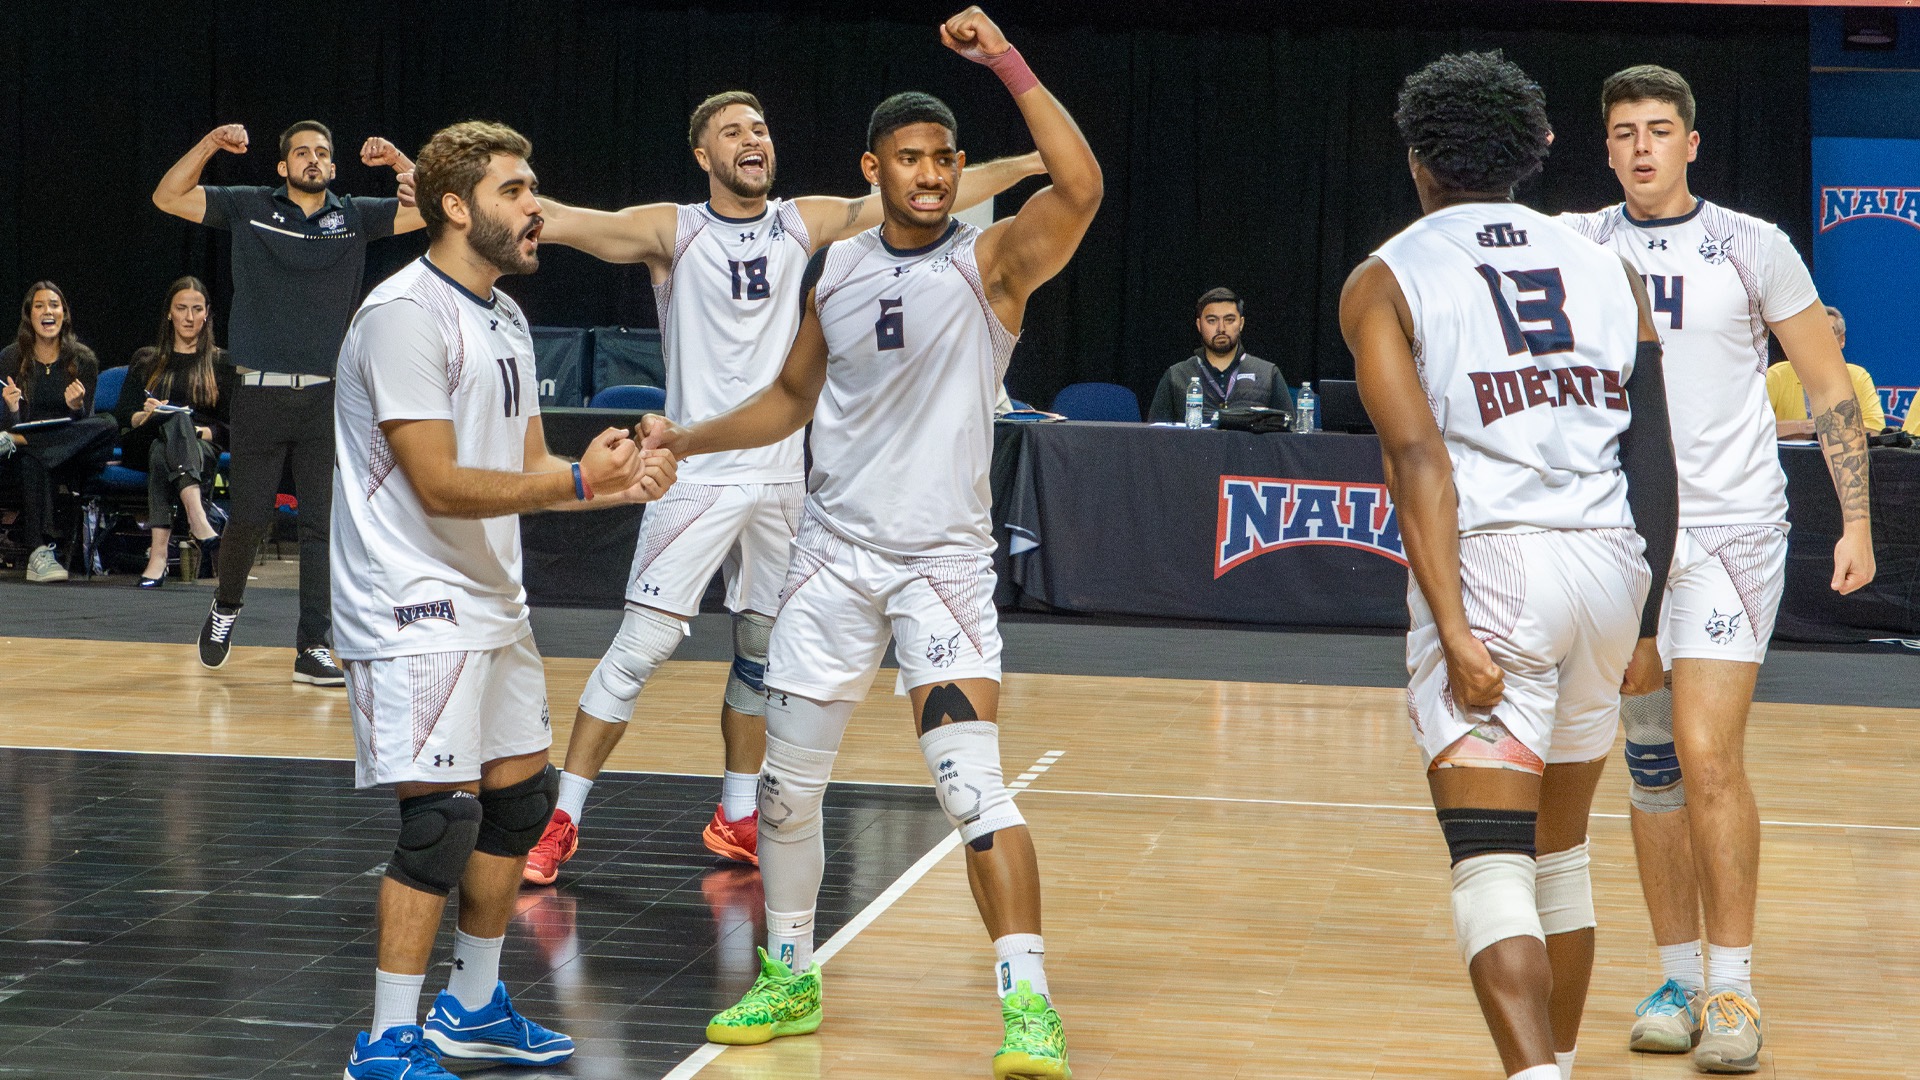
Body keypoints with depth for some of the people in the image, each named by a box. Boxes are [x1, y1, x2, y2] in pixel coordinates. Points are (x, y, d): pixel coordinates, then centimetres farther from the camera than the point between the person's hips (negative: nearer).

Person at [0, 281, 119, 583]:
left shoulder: (83, 360, 3)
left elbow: (84, 424, 1)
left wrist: (77, 406, -21)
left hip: (71, 454, 1)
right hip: (27, 452, -1)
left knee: (107, 428, -30)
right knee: (33, 463, -38)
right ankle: (40, 552, -45)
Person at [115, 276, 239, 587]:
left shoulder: (222, 363, 18)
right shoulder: (146, 360, 23)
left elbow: (229, 427, 7)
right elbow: (122, 416, 12)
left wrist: (199, 432, -13)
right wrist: (144, 415, -11)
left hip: (203, 446, 0)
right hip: (142, 445, 0)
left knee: (162, 453, -39)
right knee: (174, 418, -38)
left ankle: (159, 552, -57)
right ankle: (200, 523, -61)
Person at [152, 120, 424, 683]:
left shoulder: (354, 217, 8)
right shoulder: (249, 208, 6)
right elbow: (168, 197, 2)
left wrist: (397, 160, -11)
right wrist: (210, 144, -9)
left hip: (326, 398, 1)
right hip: (260, 394, -1)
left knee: (322, 524, -2)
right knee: (249, 518, 4)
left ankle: (312, 648, 2)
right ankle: (226, 605, 32)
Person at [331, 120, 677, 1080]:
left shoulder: (506, 318, 13)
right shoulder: (406, 315, -17)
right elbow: (440, 485, -22)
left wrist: (617, 483, -3)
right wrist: (574, 482, -23)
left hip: (490, 602, 10)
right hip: (415, 604, -10)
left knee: (519, 799, 15)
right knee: (443, 817, -13)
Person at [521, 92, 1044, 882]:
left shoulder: (805, 223, 7)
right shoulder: (672, 231, -4)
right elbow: (559, 221, -14)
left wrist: (1030, 163, 1)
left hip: (779, 476, 4)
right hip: (697, 473, -4)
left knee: (762, 652, 11)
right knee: (641, 646, -9)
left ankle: (736, 819, 24)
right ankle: (561, 822, -3)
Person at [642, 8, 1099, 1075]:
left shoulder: (993, 260, -7)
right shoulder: (835, 269, 8)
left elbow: (1081, 187, -28)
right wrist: (686, 439, 10)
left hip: (946, 557, -5)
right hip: (837, 549, 5)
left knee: (974, 783, -17)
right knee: (789, 781, 11)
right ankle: (790, 978, 28)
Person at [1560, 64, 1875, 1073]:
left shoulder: (1751, 247, 1)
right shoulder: (1574, 244, 7)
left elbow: (1830, 387, 4)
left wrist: (1857, 521, -1)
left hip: (1731, 528, -3)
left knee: (1708, 754, -14)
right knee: (1651, 762, 7)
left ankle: (1734, 987, -8)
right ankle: (1678, 979, 17)